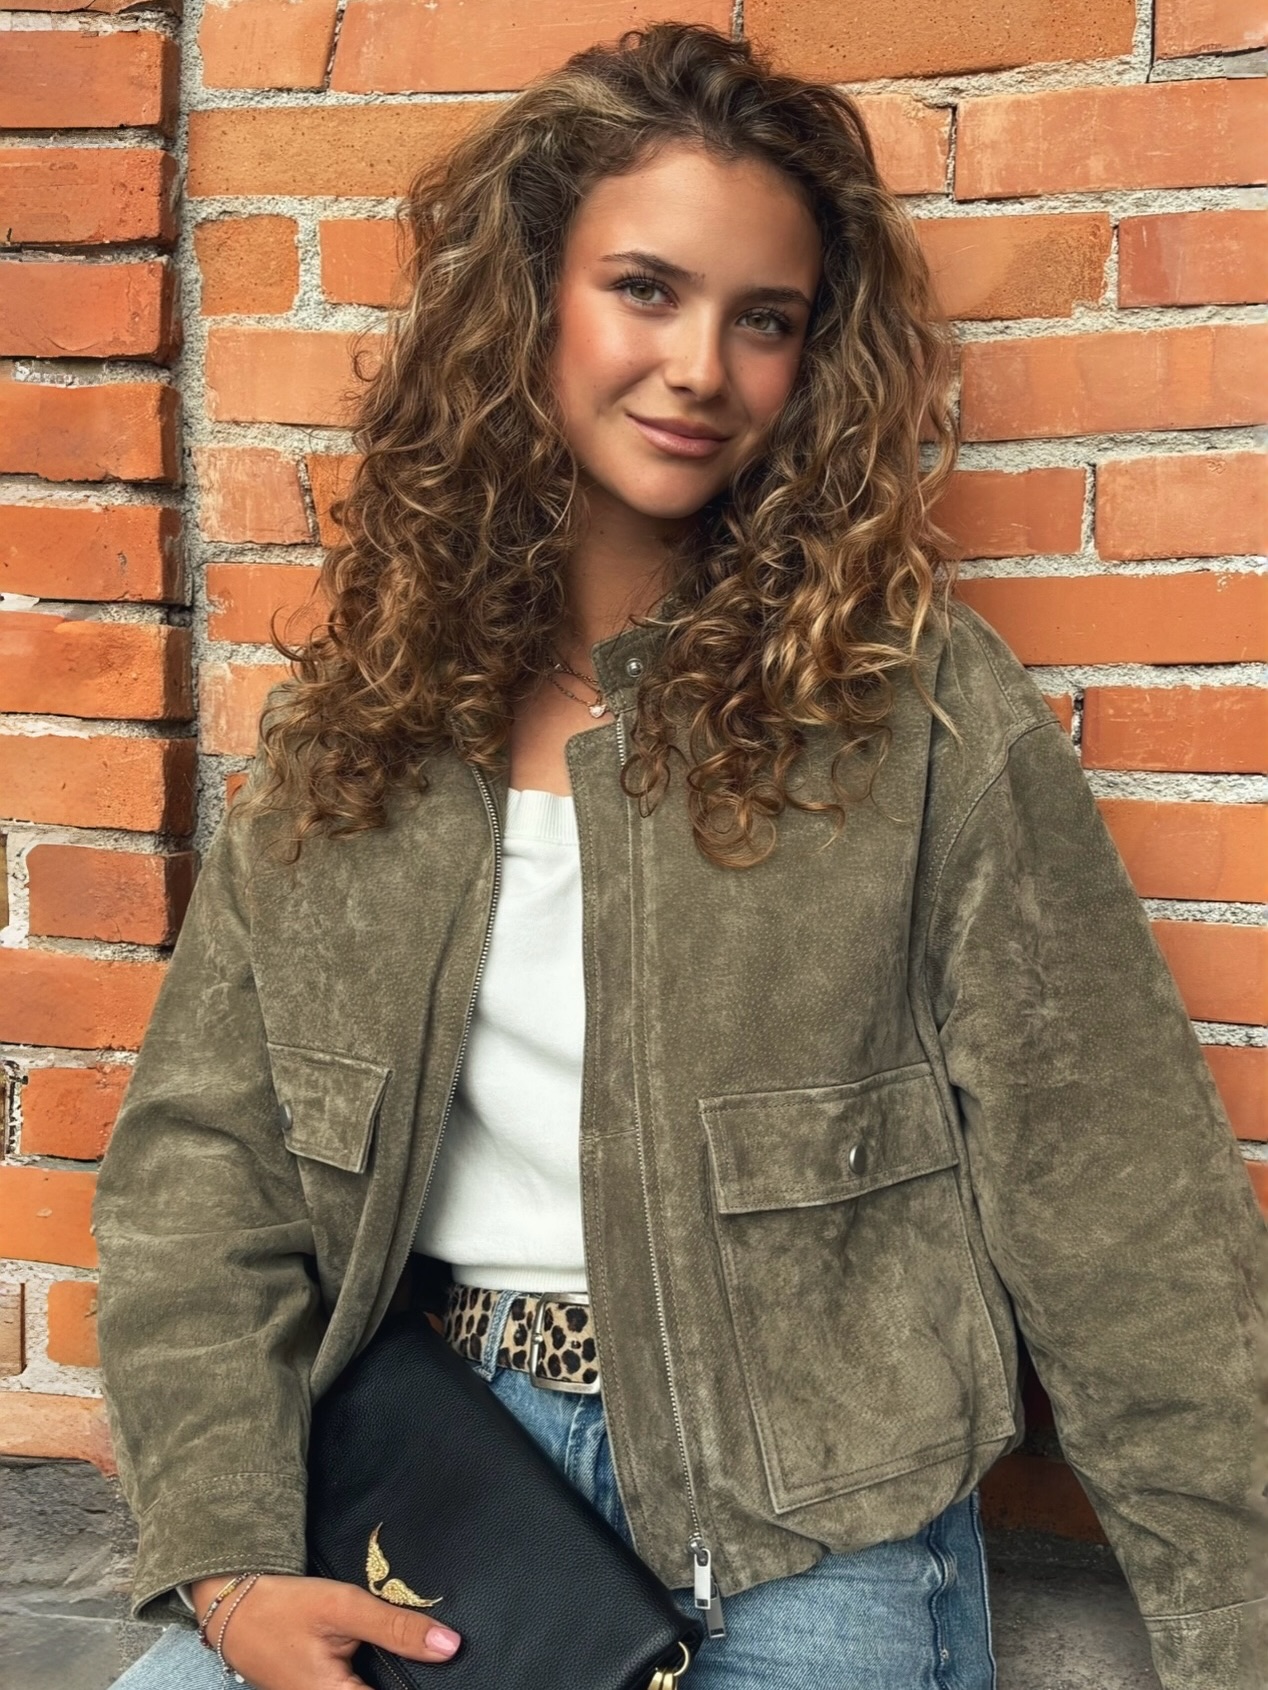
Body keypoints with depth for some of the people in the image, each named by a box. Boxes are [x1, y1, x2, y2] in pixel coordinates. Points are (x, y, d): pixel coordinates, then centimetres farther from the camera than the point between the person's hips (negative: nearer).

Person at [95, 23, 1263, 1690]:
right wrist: (229, 1551, -9)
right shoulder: (352, 715, 2)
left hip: (802, 1511, -1)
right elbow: (199, 1147, 2)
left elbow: (1117, 1199, -6)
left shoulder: (922, 711, -8)